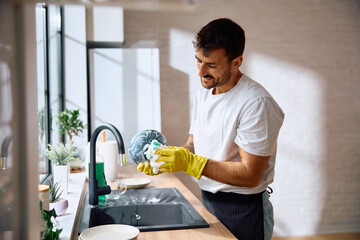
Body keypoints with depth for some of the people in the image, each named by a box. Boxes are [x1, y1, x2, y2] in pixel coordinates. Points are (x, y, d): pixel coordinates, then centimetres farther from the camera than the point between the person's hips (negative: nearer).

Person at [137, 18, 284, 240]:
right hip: (208, 203, 7)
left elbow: (250, 175, -24)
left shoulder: (257, 103, -22)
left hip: (243, 211, -7)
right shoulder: (203, 95, 4)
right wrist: (167, 157, -10)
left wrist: (190, 162, -28)